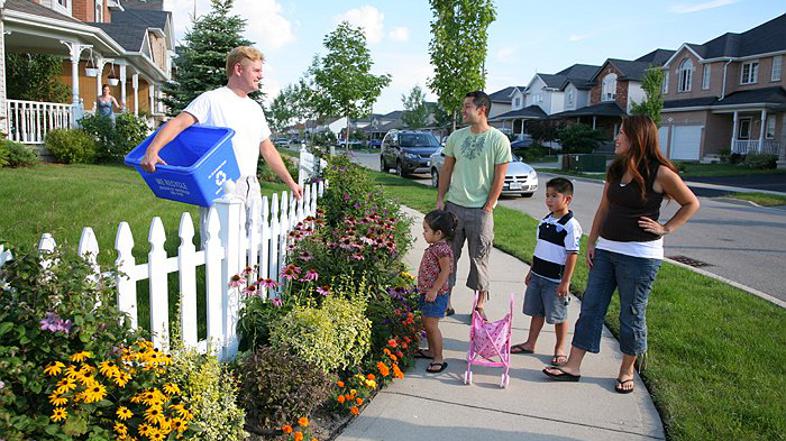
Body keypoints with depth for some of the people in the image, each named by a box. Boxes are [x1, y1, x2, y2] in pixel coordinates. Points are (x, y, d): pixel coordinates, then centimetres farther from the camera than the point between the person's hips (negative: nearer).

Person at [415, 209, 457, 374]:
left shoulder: (442, 249, -20)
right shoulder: (434, 247, 9)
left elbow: (445, 271, -22)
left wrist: (434, 290, -23)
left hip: (436, 294, -10)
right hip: (427, 292, 10)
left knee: (431, 325, -5)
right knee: (426, 324, 19)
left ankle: (439, 359, 4)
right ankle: (431, 351, 34)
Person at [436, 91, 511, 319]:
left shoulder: (499, 140, -6)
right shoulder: (456, 137, 5)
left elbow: (499, 178, -6)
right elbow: (446, 170, 11)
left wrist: (487, 208, -8)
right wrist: (440, 199, 4)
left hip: (480, 210, -3)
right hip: (453, 205, 4)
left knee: (479, 258, 6)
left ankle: (480, 305, 19)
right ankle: (446, 300, 22)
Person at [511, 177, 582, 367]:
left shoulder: (571, 225, -15)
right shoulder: (545, 220, 8)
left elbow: (572, 255, -16)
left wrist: (565, 282, -17)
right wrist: (532, 271, 18)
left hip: (555, 280, -7)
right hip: (538, 276, 7)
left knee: (558, 316, 7)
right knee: (536, 312, 16)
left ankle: (560, 349, 23)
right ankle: (530, 344, 28)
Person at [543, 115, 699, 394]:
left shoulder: (660, 173, -10)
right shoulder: (616, 170, 8)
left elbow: (691, 204, 2)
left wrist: (666, 228, -6)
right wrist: (591, 243, 10)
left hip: (640, 255, -6)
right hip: (606, 249, 6)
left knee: (632, 314, 7)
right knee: (590, 306, 7)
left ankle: (627, 371, 26)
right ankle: (573, 366, 14)